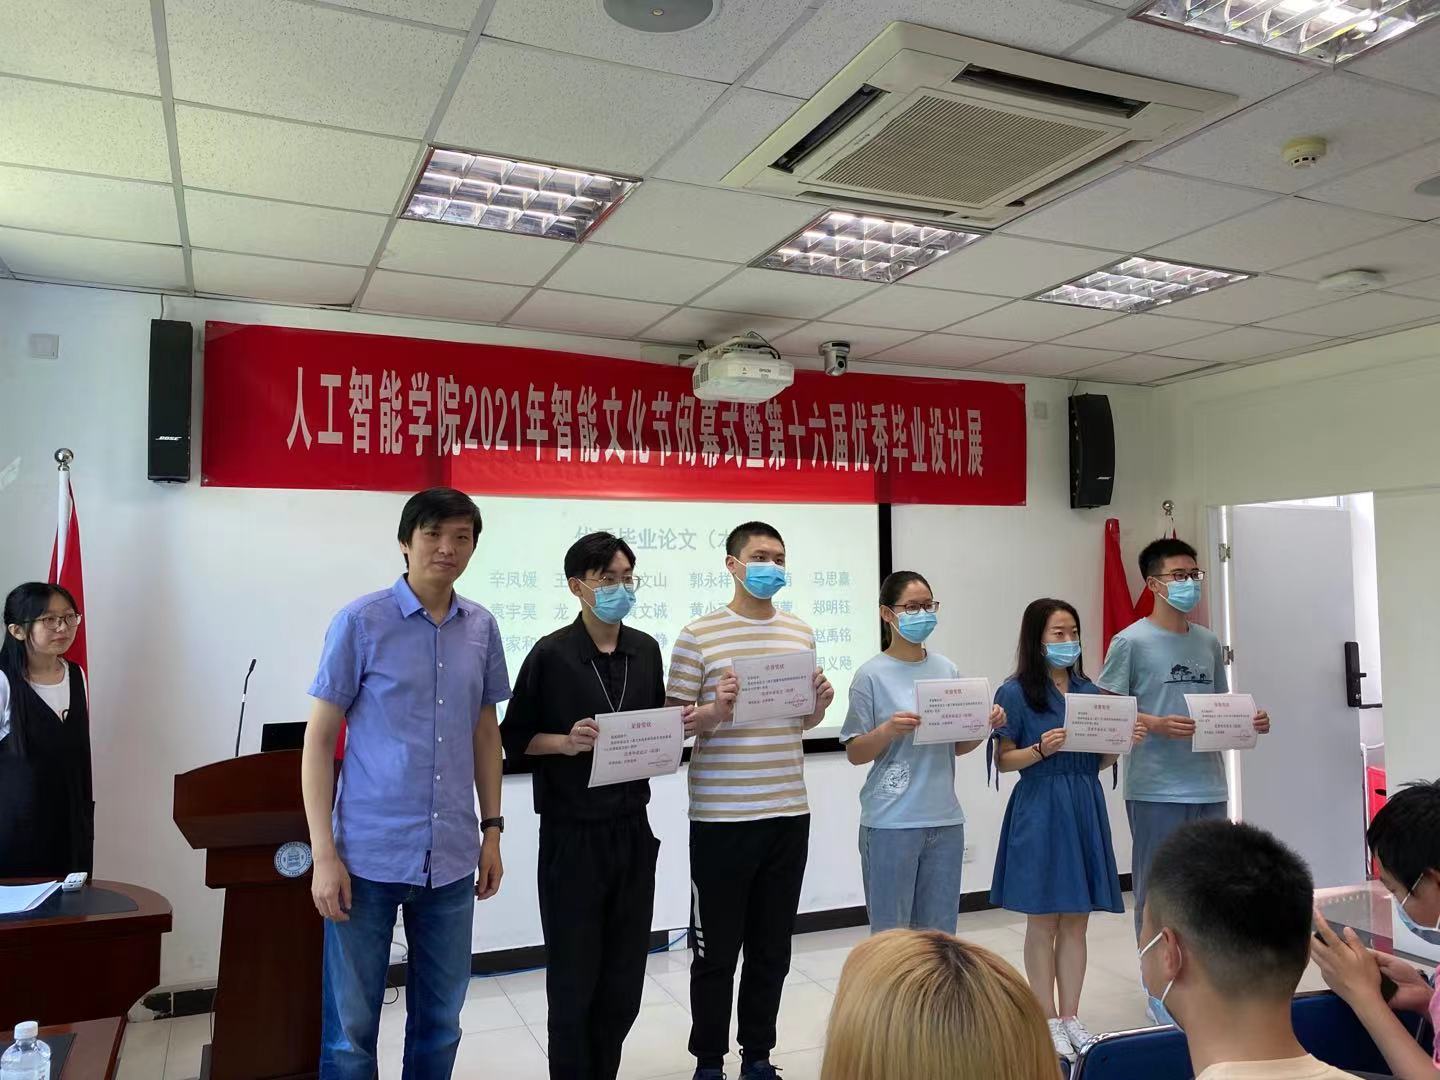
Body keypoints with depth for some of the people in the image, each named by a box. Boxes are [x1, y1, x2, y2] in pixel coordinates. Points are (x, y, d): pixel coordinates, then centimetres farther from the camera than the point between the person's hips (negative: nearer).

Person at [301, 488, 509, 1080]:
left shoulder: (481, 627, 5)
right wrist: (324, 854, -9)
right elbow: (319, 738, -5)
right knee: (351, 1027, 8)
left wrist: (492, 830, 11)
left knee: (440, 1021, 14)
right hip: (368, 856, -3)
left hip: (452, 858, 4)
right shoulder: (360, 621, -7)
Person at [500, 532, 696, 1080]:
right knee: (575, 974, 6)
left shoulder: (646, 650, 6)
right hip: (573, 832, -5)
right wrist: (567, 742, -21)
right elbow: (514, 737, -4)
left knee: (626, 974, 13)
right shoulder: (552, 654, -10)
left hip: (632, 827, 5)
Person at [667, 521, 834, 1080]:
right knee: (716, 949, 7)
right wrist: (716, 710, -24)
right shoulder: (700, 635, -6)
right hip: (721, 816, -4)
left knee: (773, 946, 14)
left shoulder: (800, 634, 9)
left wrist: (820, 704, -4)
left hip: (788, 812, 4)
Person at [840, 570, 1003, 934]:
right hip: (891, 823, -4)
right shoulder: (872, 675, -7)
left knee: (939, 933, 13)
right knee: (891, 932, 4)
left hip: (945, 821, 5)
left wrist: (985, 727, -4)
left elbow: (958, 746, 14)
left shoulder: (947, 670, 7)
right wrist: (888, 730, -22)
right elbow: (855, 753, -5)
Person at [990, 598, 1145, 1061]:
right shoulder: (1016, 692, -7)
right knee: (1043, 921, 4)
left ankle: (1070, 1016, 22)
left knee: (1076, 921, 10)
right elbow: (1003, 761, -6)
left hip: (1085, 809, 5)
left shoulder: (1089, 691, 9)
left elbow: (1098, 762, 14)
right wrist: (1041, 749, -22)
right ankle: (1048, 1020, 16)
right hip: (1040, 811, -5)